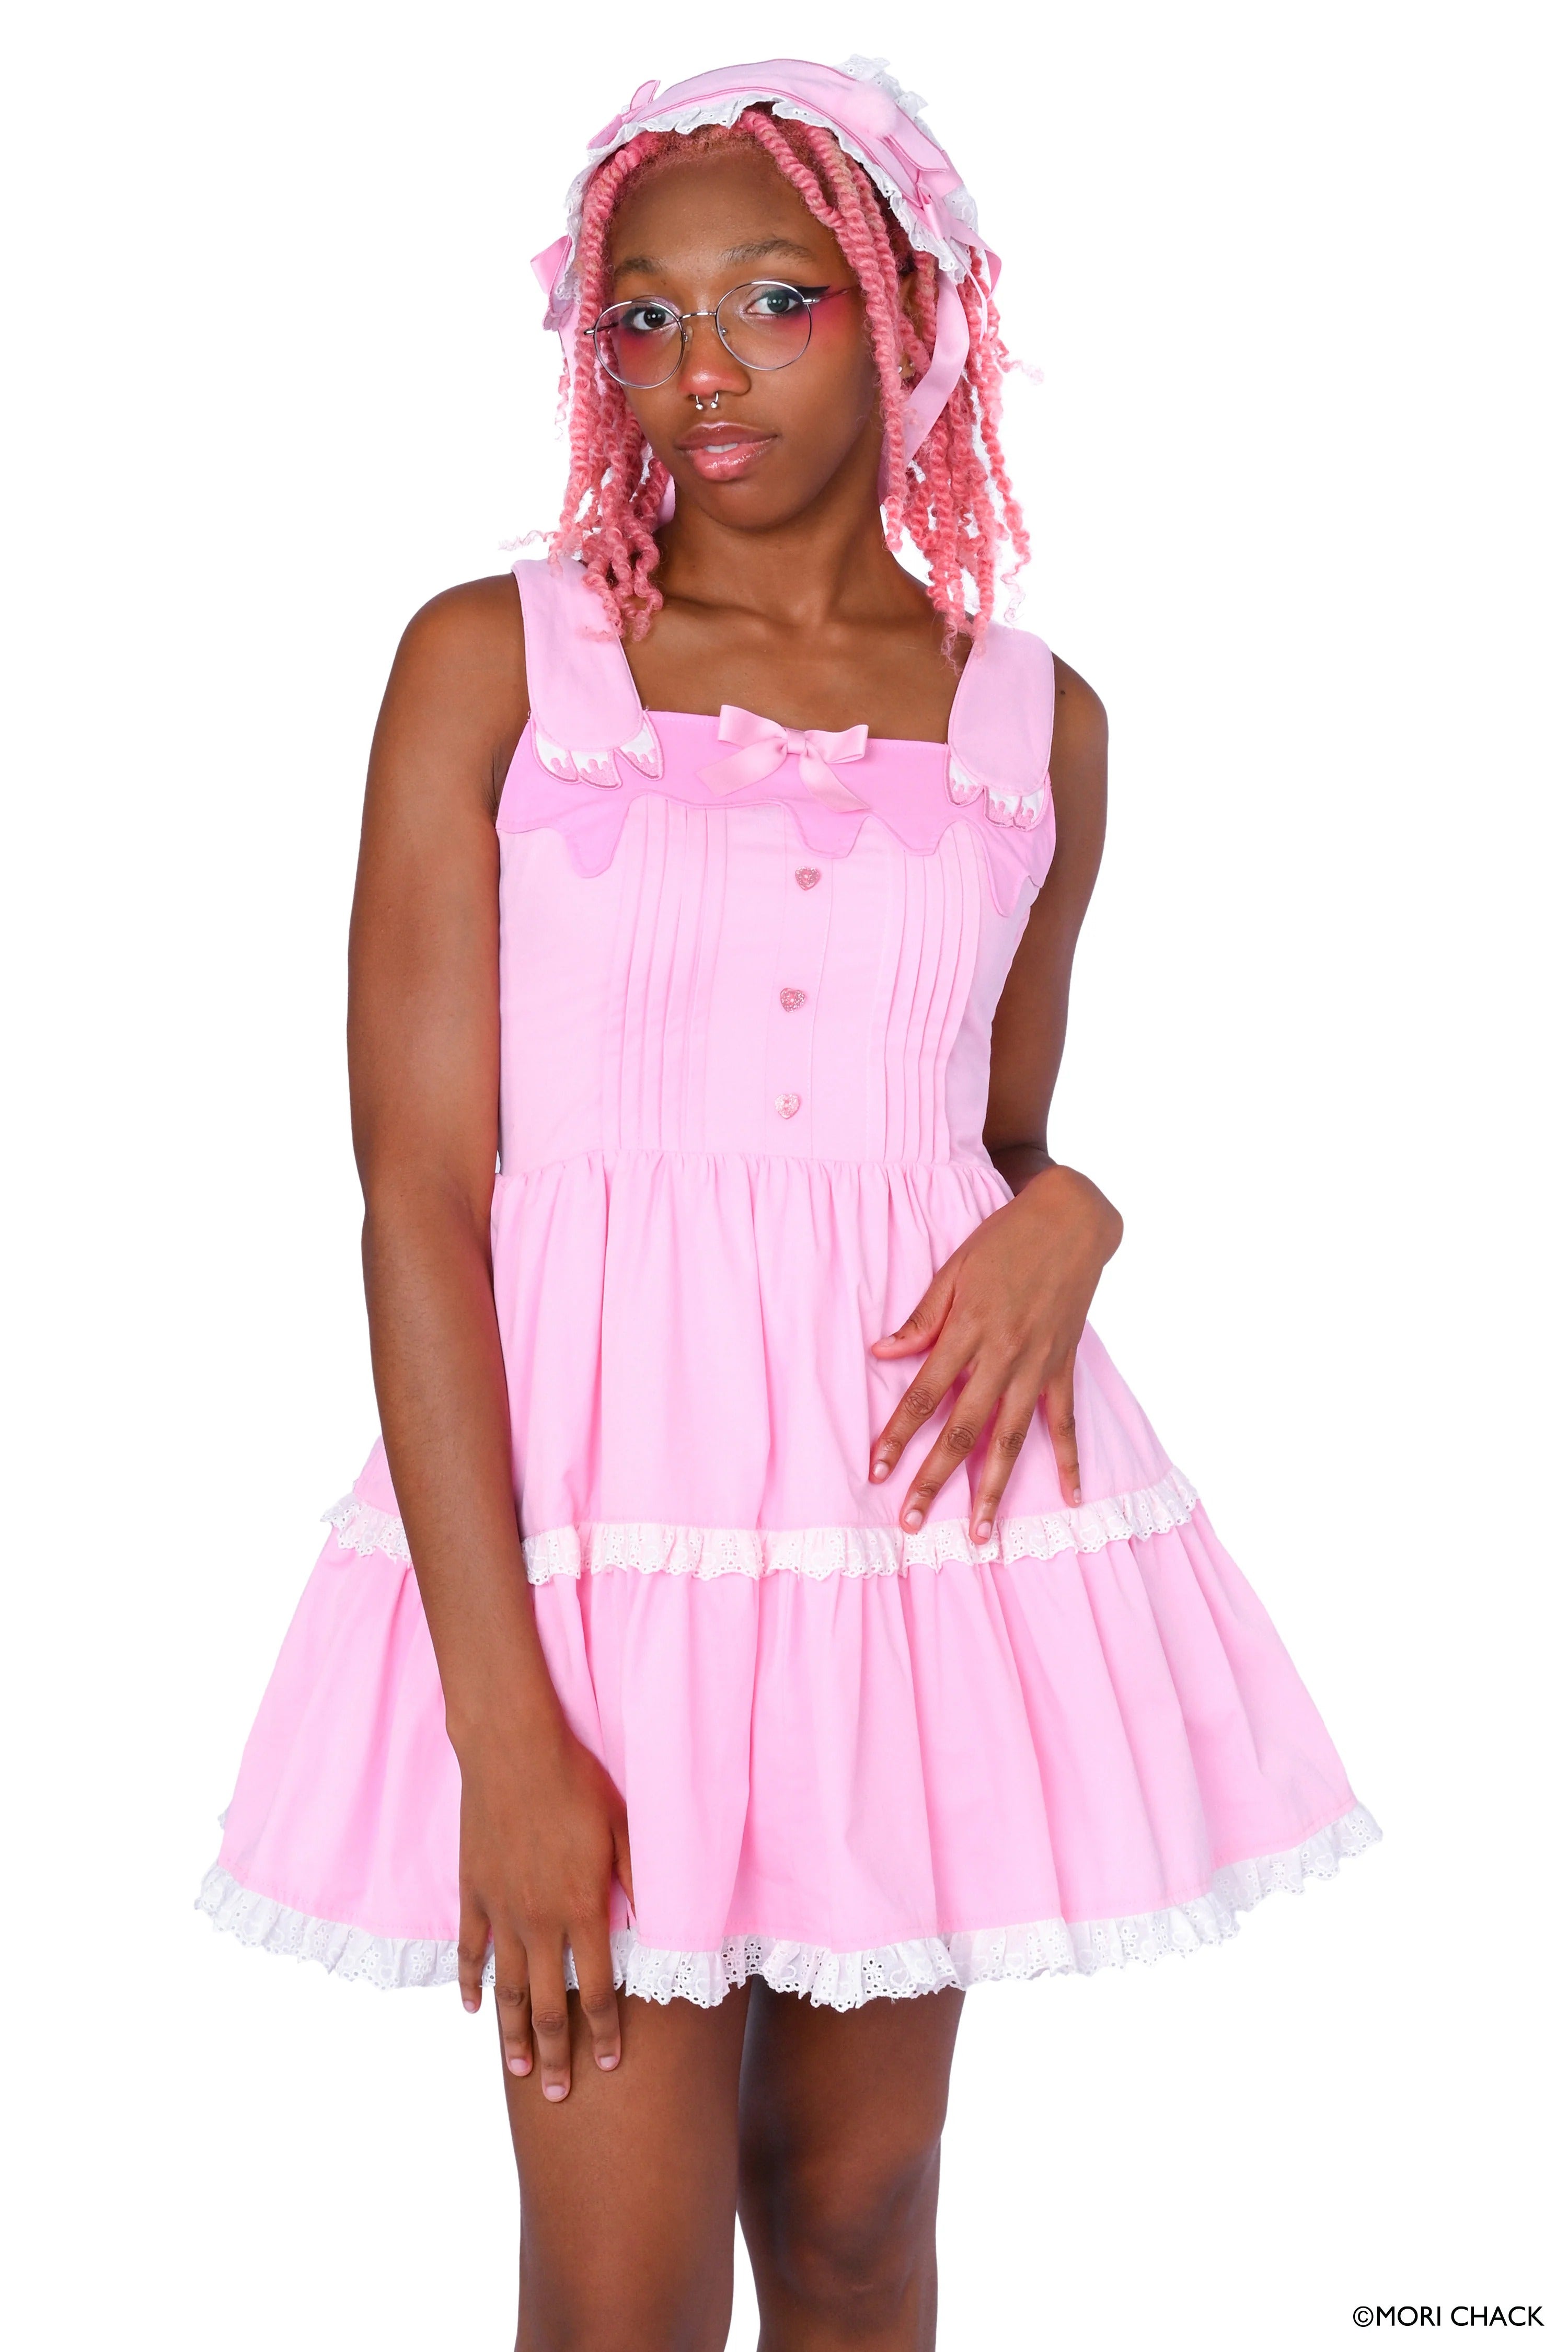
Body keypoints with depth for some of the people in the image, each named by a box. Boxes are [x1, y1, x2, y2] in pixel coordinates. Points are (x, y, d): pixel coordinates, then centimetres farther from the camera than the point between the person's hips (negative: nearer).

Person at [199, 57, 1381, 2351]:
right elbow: (418, 1192, -9)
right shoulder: (490, 664, -3)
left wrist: (1067, 1219, -8)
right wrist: (503, 1723, -16)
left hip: (919, 1489, 3)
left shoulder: (1037, 722, 7)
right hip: (589, 1481, -3)